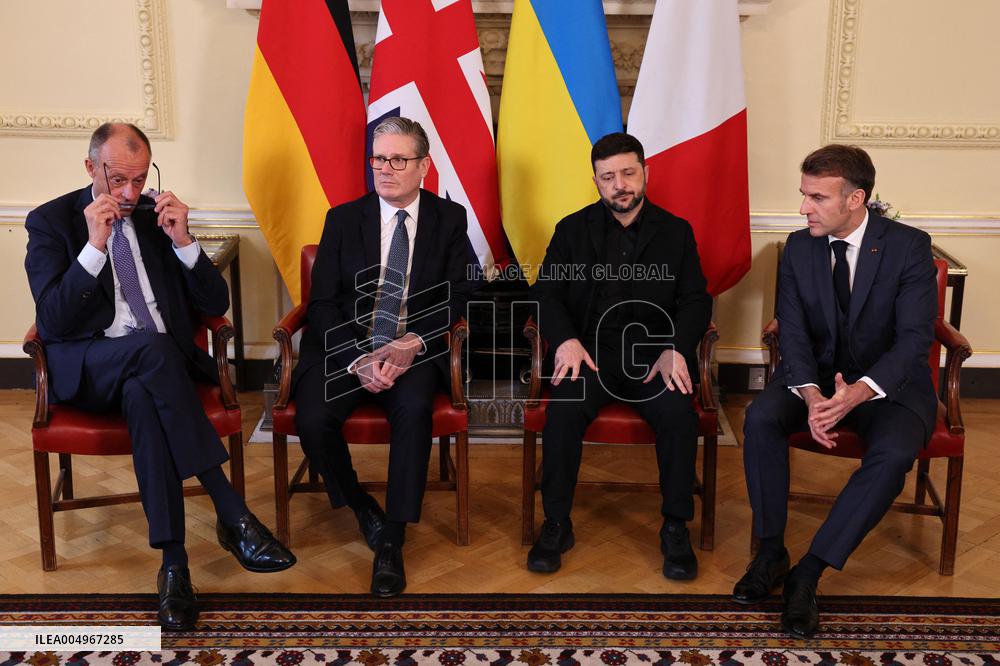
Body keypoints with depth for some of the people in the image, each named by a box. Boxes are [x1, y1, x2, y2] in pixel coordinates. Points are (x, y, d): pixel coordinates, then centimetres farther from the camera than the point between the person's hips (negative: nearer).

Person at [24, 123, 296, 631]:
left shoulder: (158, 216, 13)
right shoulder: (51, 221, 5)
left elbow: (215, 305, 9)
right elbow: (52, 322, -8)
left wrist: (182, 241, -6)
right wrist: (95, 245, -17)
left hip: (158, 362, 2)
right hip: (86, 369, -2)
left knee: (142, 395, -36)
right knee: (151, 346, -36)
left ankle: (174, 564, -36)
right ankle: (233, 515, -36)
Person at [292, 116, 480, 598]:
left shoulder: (450, 218, 6)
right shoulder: (343, 219, 6)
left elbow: (456, 295, 1)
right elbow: (322, 304, 0)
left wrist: (414, 344, -17)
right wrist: (359, 358, -17)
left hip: (413, 350, -1)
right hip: (346, 348, 1)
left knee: (414, 409, -34)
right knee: (313, 420, -27)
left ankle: (392, 541, -22)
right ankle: (361, 507, 3)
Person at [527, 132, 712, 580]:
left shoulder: (676, 232, 12)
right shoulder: (572, 230, 12)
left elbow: (696, 300, 5)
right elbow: (545, 292, 5)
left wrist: (676, 348, -15)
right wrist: (566, 339, -16)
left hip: (654, 353, 0)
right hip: (590, 350, 0)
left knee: (678, 411, -30)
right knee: (563, 409, -30)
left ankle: (675, 527, -12)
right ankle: (556, 524, -14)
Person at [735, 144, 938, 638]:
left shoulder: (909, 246, -12)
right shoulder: (799, 248, -2)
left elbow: (915, 337, -18)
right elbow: (794, 333, -7)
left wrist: (860, 390, -34)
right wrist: (811, 395, -27)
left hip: (888, 381, -2)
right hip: (815, 374, 3)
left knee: (894, 452, -33)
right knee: (760, 418, -26)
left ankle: (808, 572, -24)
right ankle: (771, 552, -12)